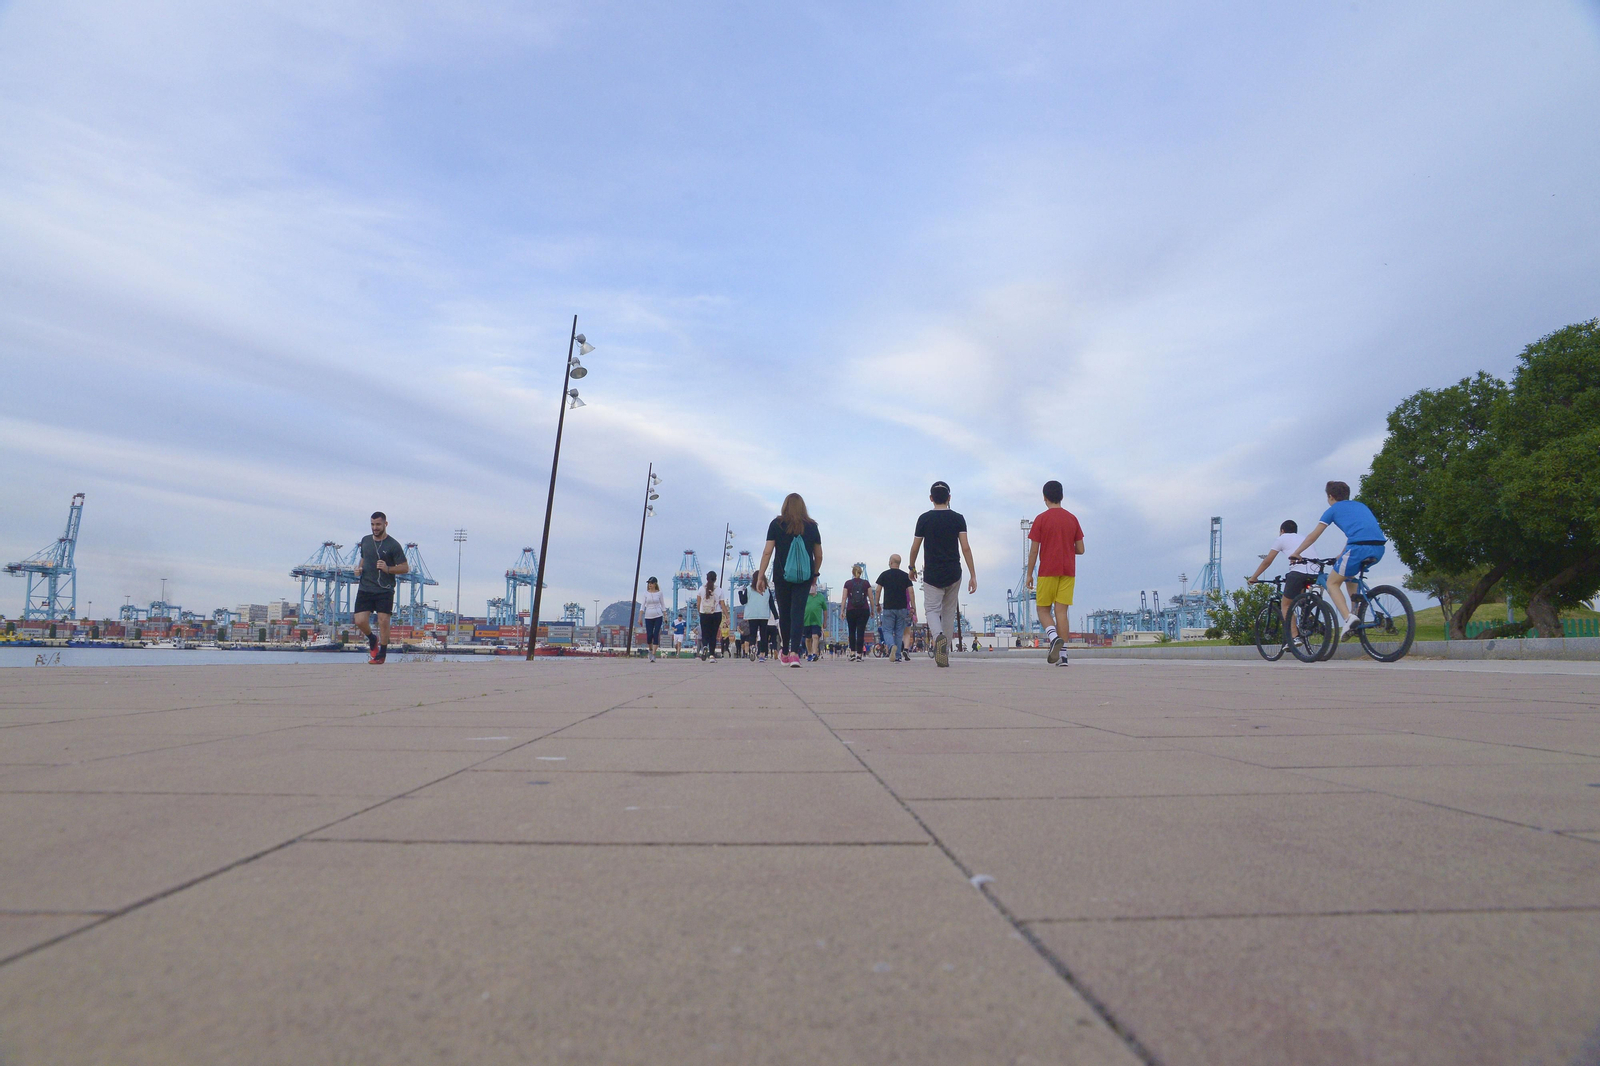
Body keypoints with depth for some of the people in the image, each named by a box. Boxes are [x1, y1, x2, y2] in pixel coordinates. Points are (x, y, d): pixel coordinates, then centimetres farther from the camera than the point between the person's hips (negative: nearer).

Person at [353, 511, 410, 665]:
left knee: (383, 621, -6)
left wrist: (388, 569, -20)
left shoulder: (393, 545, -5)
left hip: (385, 590, -4)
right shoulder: (365, 540, 11)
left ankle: (382, 654, 9)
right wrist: (359, 568, 7)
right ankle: (372, 639, 29)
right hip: (365, 588, 4)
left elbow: (405, 568, -4)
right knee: (360, 621, -3)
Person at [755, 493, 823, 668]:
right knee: (798, 612, -2)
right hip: (804, 575, 0)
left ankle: (785, 653, 24)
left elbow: (767, 552, -5)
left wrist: (760, 576, -3)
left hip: (782, 575, 0)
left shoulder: (776, 524, 2)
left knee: (784, 613, 12)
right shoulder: (811, 526, 6)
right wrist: (815, 574, 26)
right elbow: (819, 556, 11)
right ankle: (794, 652, -17)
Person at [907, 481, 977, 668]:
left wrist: (912, 567, 20)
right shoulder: (958, 518, 0)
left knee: (932, 609, 4)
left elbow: (915, 548, 2)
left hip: (932, 574, -2)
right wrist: (973, 575, -3)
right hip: (954, 574, 2)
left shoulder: (924, 518, -2)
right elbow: (965, 547, -6)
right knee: (949, 612, 14)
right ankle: (945, 653, 17)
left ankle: (938, 636, -28)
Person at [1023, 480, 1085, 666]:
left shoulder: (1041, 519, -4)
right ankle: (1063, 655, -2)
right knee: (1062, 611, 3)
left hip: (1047, 571, -3)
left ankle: (1054, 637, -21)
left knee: (1043, 610, 7)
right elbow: (1080, 549, 8)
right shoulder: (1072, 519, 7)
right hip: (1068, 572, 3)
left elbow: (1034, 550, -5)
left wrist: (1029, 575, 1)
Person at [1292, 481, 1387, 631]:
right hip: (1379, 548, 7)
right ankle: (1356, 612, 25)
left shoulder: (1333, 510, 15)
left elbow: (1313, 536, 18)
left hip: (1359, 548, -6)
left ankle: (1349, 618, -17)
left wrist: (1296, 553, 28)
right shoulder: (1360, 505, 31)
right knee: (1349, 572, 33)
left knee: (1332, 583, 6)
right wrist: (1341, 556, 48)